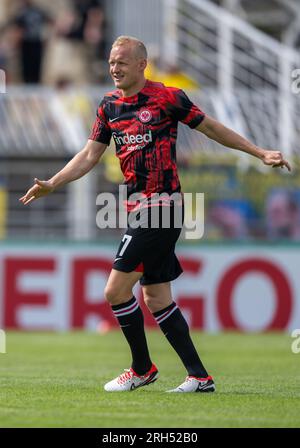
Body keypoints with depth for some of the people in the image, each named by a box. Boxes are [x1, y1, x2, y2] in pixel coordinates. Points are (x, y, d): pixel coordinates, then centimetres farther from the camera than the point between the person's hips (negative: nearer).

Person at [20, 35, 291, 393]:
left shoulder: (167, 98, -8)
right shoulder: (109, 105, 10)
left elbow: (212, 128, 3)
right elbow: (90, 155, 14)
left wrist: (260, 153, 6)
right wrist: (51, 184, 4)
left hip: (161, 207, -7)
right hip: (138, 209, 7)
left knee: (116, 291, -8)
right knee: (156, 299, 8)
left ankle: (142, 369, 9)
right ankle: (199, 377, 14)